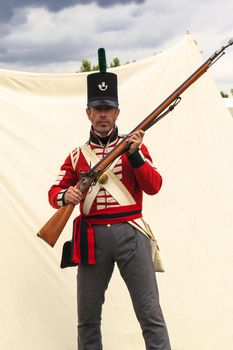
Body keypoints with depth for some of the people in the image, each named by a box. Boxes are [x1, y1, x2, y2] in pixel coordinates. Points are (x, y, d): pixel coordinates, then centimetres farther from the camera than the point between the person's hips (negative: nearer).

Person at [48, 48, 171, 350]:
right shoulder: (77, 155, 11)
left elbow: (154, 187, -3)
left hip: (130, 233, -2)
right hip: (93, 238, 2)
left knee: (150, 313, -4)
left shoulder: (135, 147, 7)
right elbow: (54, 191, 8)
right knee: (87, 317, 11)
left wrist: (134, 155, -16)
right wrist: (65, 195, -15)